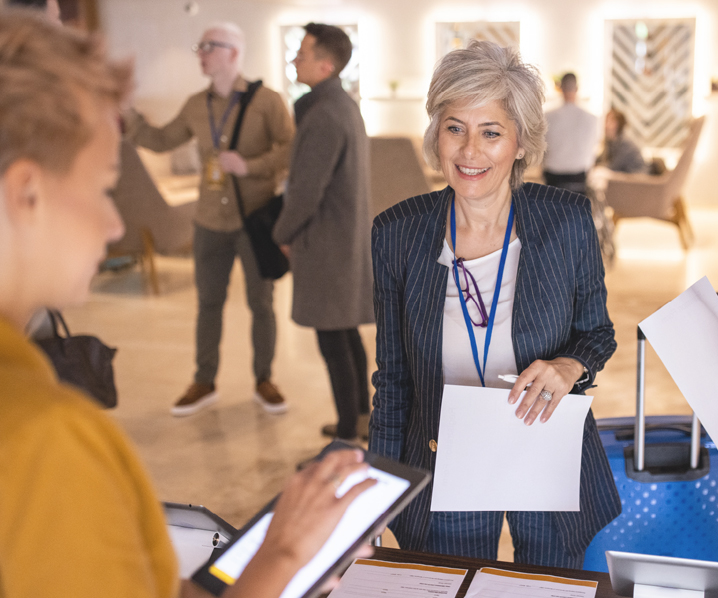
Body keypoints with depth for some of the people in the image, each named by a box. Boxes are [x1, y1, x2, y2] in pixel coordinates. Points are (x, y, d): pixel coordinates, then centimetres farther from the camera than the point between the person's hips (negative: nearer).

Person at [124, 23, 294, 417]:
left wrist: (249, 166, -24)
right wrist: (126, 117, 3)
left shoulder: (266, 101, -8)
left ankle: (264, 382, 21)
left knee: (261, 303, 6)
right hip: (211, 222, 4)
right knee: (208, 302, 11)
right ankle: (204, 383, 23)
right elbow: (163, 140, 14)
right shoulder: (196, 106, 6)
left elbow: (292, 148, -14)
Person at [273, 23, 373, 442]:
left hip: (325, 244, -10)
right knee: (347, 332, 18)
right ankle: (361, 416, 30)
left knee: (332, 339, -1)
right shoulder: (345, 106, 10)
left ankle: (347, 431, 9)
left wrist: (283, 234, -5)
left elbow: (306, 193, -23)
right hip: (350, 236, 10)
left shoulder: (324, 116, -22)